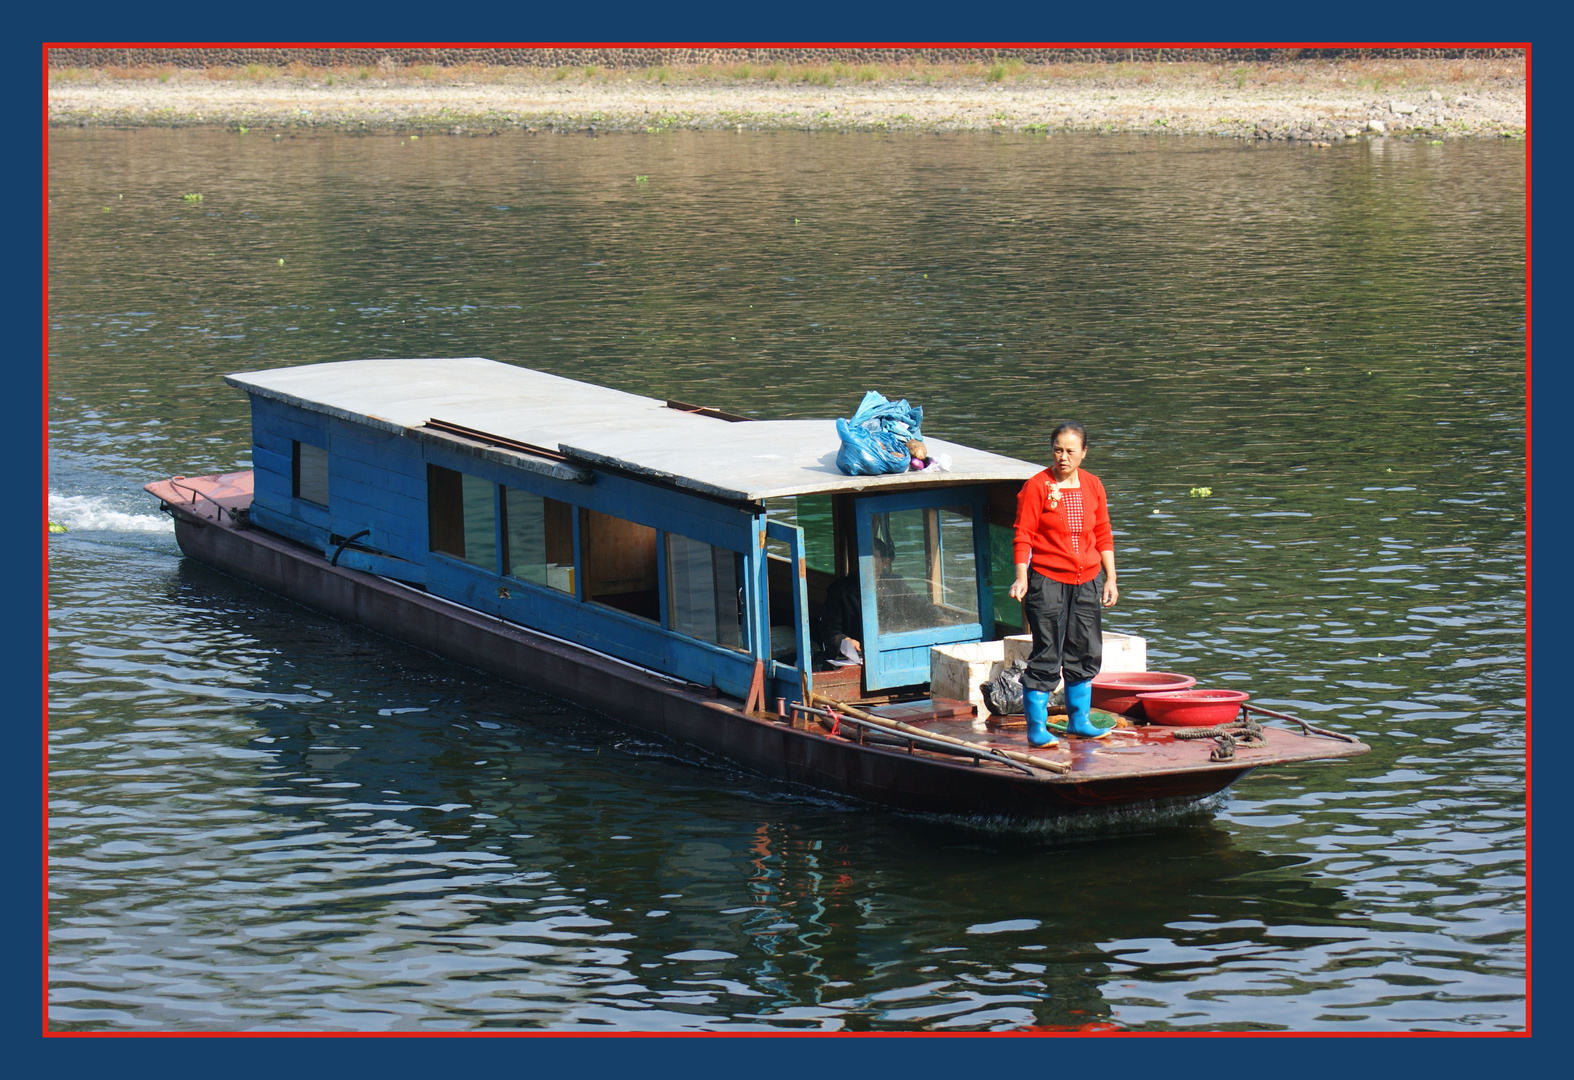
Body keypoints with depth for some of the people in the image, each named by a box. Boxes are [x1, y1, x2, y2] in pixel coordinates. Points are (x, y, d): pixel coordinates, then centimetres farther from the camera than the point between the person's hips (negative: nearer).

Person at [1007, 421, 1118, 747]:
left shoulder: (1092, 486, 8)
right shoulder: (1037, 487, -7)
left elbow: (1104, 536, 15)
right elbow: (1022, 536, -8)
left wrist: (1110, 579, 13)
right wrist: (1021, 577, -18)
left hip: (1086, 582, 5)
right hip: (1047, 580, -5)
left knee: (1086, 653, 11)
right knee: (1046, 656, -6)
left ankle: (1079, 720, 24)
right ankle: (1036, 727, 0)